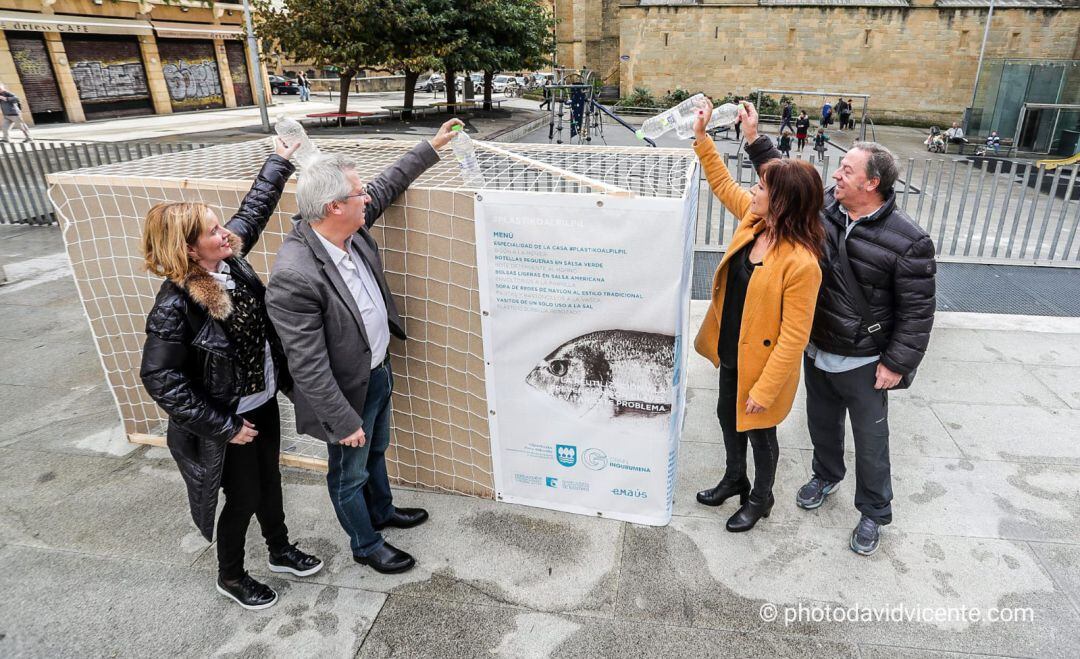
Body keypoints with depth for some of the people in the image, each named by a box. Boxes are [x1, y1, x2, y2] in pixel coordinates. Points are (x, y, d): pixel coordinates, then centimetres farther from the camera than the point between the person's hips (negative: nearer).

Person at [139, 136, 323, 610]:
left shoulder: (230, 259, -7)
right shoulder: (175, 306, -27)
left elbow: (254, 210, 9)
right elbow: (159, 378, -23)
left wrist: (280, 161, 15)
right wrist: (223, 427, -21)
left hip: (264, 400, 7)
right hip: (229, 419, -7)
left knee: (269, 481, 24)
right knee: (244, 498, 12)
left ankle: (281, 551, 47)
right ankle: (230, 577, 39)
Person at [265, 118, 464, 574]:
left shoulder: (349, 227, -12)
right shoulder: (294, 277, -35)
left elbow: (386, 185, 9)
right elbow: (309, 367, -29)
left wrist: (430, 148, 13)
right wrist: (345, 422, -21)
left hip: (379, 370, 8)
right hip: (347, 390, -8)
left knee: (376, 452, 31)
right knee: (349, 474, 19)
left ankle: (382, 511, 57)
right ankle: (365, 545, 43)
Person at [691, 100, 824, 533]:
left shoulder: (801, 263, -30)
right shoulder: (754, 220, -8)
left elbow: (794, 337, -26)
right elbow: (723, 185, 10)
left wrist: (765, 388, -22)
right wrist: (702, 139, 6)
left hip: (762, 362, -8)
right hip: (731, 351, 8)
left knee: (758, 431, 15)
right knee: (727, 416, 25)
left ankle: (760, 498, 42)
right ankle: (735, 479, 50)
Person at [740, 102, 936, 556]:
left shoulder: (908, 241, -21)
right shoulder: (825, 206, -5)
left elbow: (917, 310, -16)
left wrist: (897, 363, -14)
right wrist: (755, 139, 3)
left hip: (864, 363, -5)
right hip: (817, 350, 5)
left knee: (870, 441, 12)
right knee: (821, 423, 25)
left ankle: (874, 513, 34)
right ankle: (826, 476, 52)